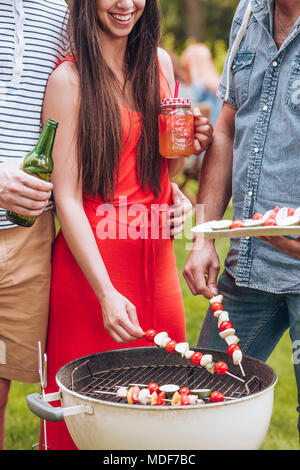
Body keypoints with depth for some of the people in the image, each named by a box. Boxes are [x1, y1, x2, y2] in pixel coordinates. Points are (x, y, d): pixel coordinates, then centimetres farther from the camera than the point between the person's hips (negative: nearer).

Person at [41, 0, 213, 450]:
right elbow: (67, 197, -11)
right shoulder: (69, 78, -7)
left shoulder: (160, 63, 10)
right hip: (90, 261, -5)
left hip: (157, 260, 5)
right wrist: (106, 292, -19)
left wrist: (188, 146, -2)